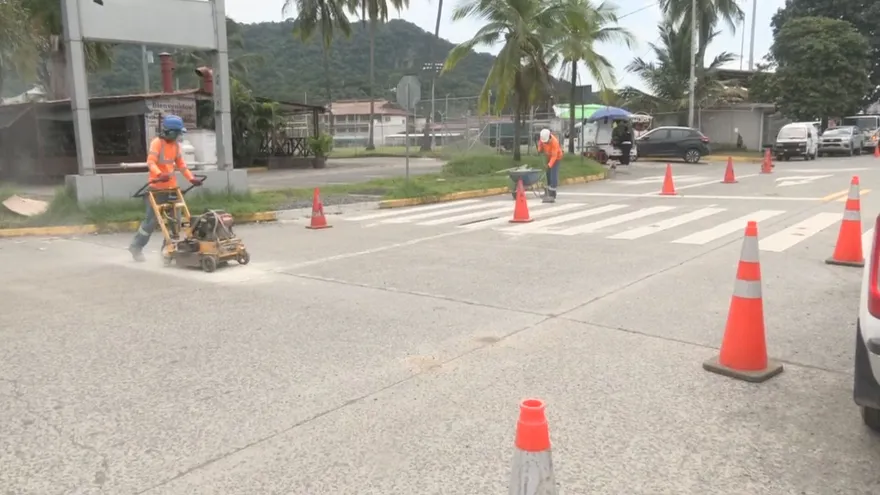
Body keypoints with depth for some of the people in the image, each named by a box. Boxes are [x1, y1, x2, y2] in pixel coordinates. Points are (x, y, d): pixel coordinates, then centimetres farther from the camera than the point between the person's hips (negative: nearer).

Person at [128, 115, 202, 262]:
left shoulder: (176, 145, 10)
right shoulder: (157, 143, -12)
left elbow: (181, 164, 14)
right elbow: (150, 162, -24)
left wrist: (191, 178, 2)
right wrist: (159, 175, -42)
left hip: (171, 188, 7)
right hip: (157, 188, -7)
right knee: (151, 220, -2)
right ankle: (136, 246, 14)